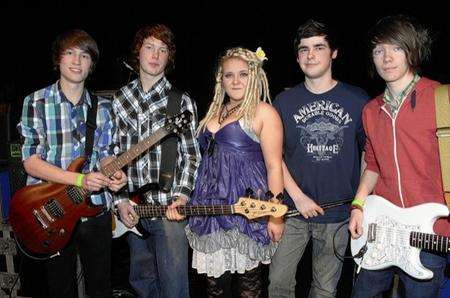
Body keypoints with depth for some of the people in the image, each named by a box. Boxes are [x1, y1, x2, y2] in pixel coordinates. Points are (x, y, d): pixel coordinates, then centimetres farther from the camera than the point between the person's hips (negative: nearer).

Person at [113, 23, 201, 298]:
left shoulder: (182, 102, -1)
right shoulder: (119, 101, 7)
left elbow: (191, 155, -1)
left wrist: (181, 197, -14)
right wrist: (121, 200, 0)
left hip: (169, 208, -3)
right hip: (133, 210, 4)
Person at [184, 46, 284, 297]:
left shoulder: (263, 112, -5)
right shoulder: (215, 112, 15)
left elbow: (274, 166, -9)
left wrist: (275, 215, -13)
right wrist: (185, 199, 18)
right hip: (212, 206, 6)